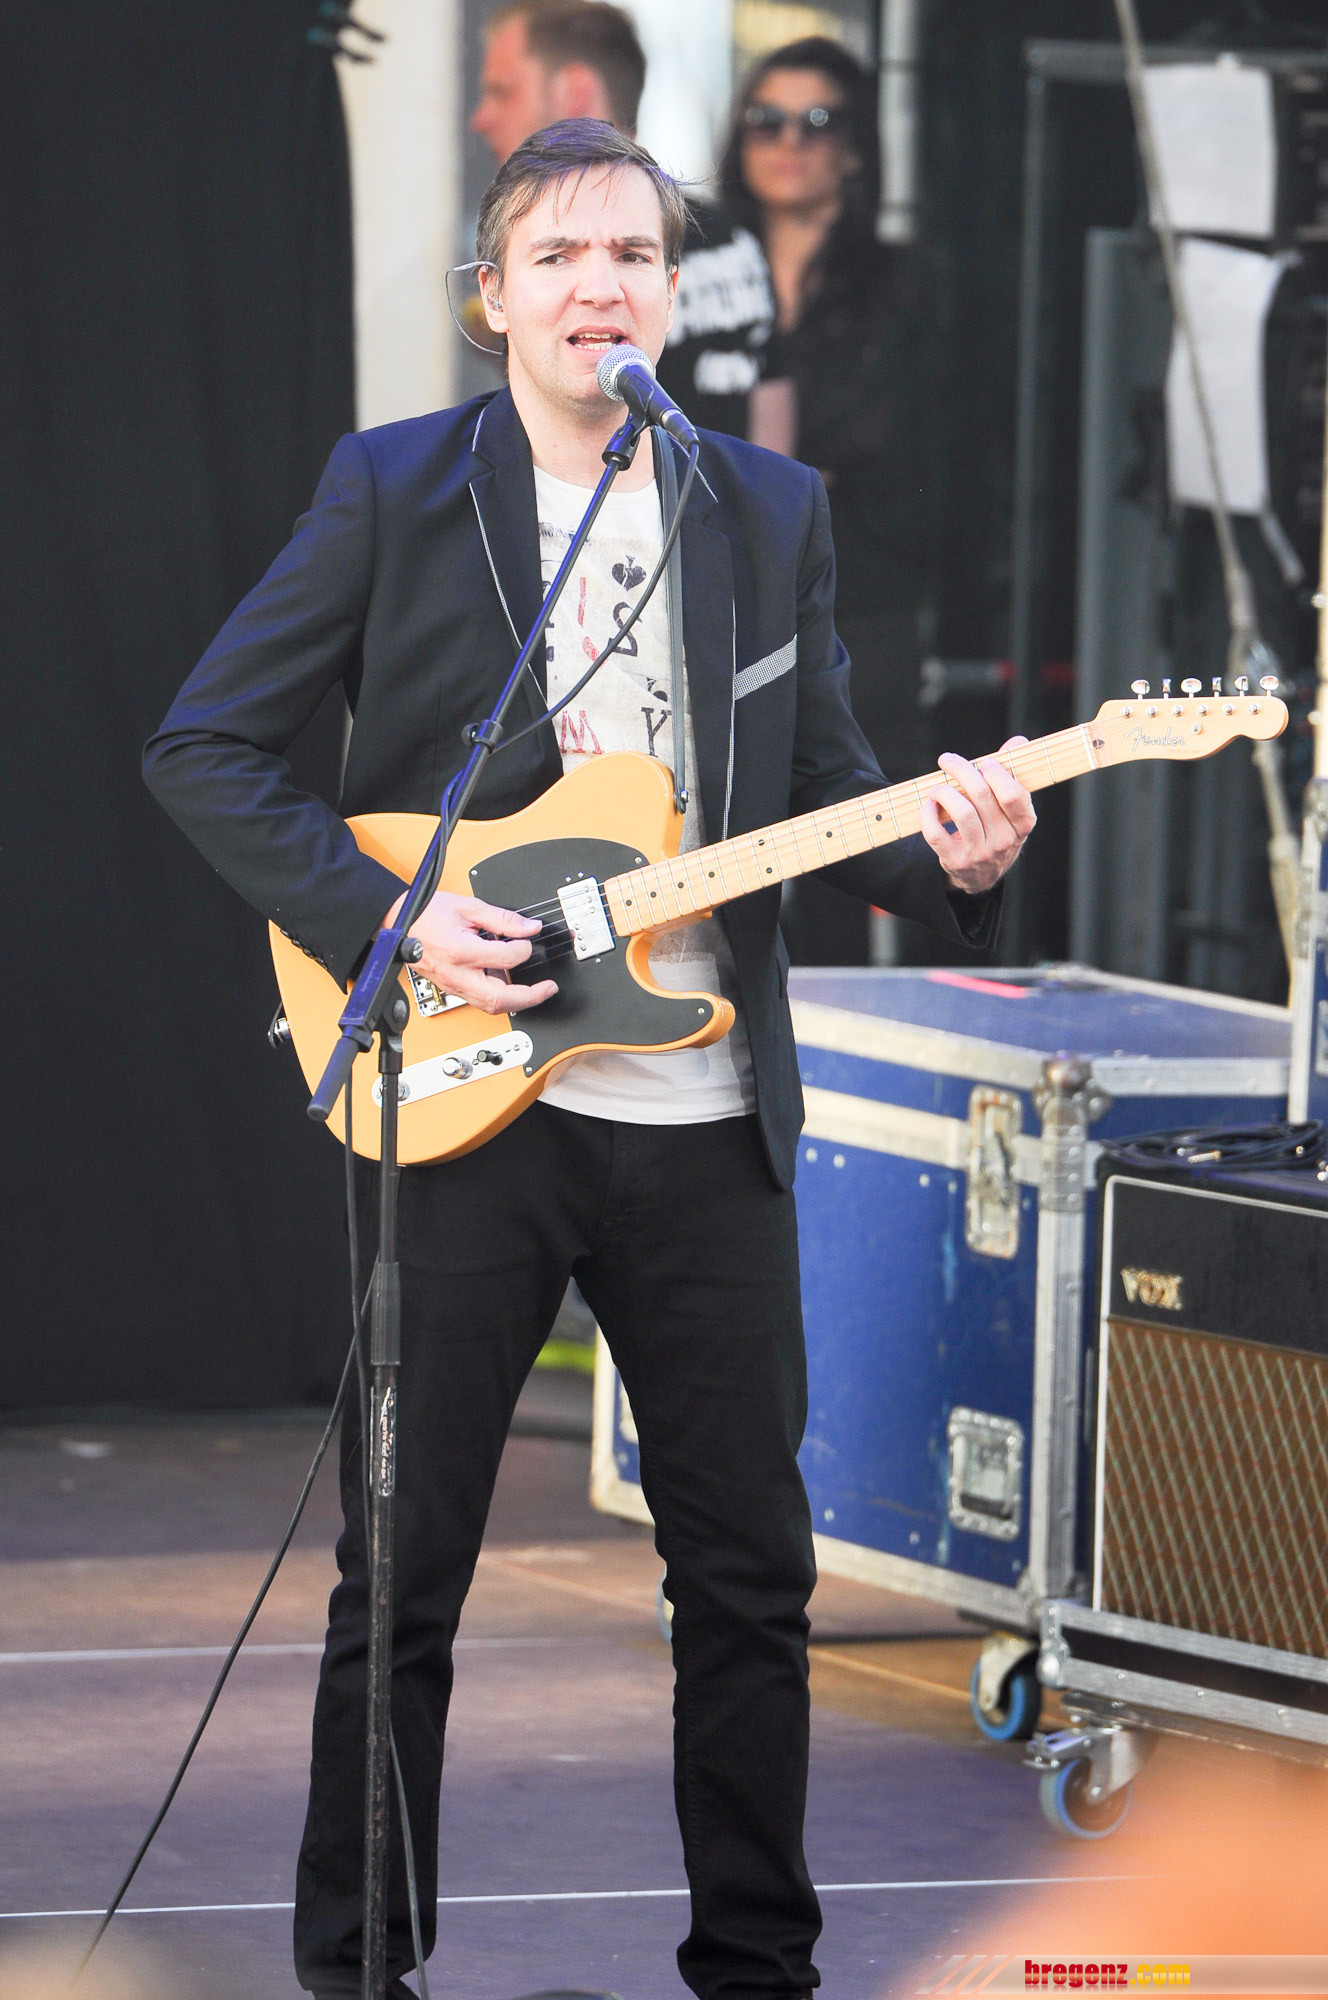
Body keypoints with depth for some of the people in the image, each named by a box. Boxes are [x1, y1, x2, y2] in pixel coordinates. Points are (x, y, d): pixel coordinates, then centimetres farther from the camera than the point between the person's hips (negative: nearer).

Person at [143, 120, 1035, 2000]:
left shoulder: (774, 510, 9)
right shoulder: (391, 490, -2)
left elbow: (827, 784, 13)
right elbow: (203, 749, -3)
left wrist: (950, 859, -9)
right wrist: (387, 922, -14)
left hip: (706, 1123, 3)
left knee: (752, 1570, 7)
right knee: (403, 1569, 2)